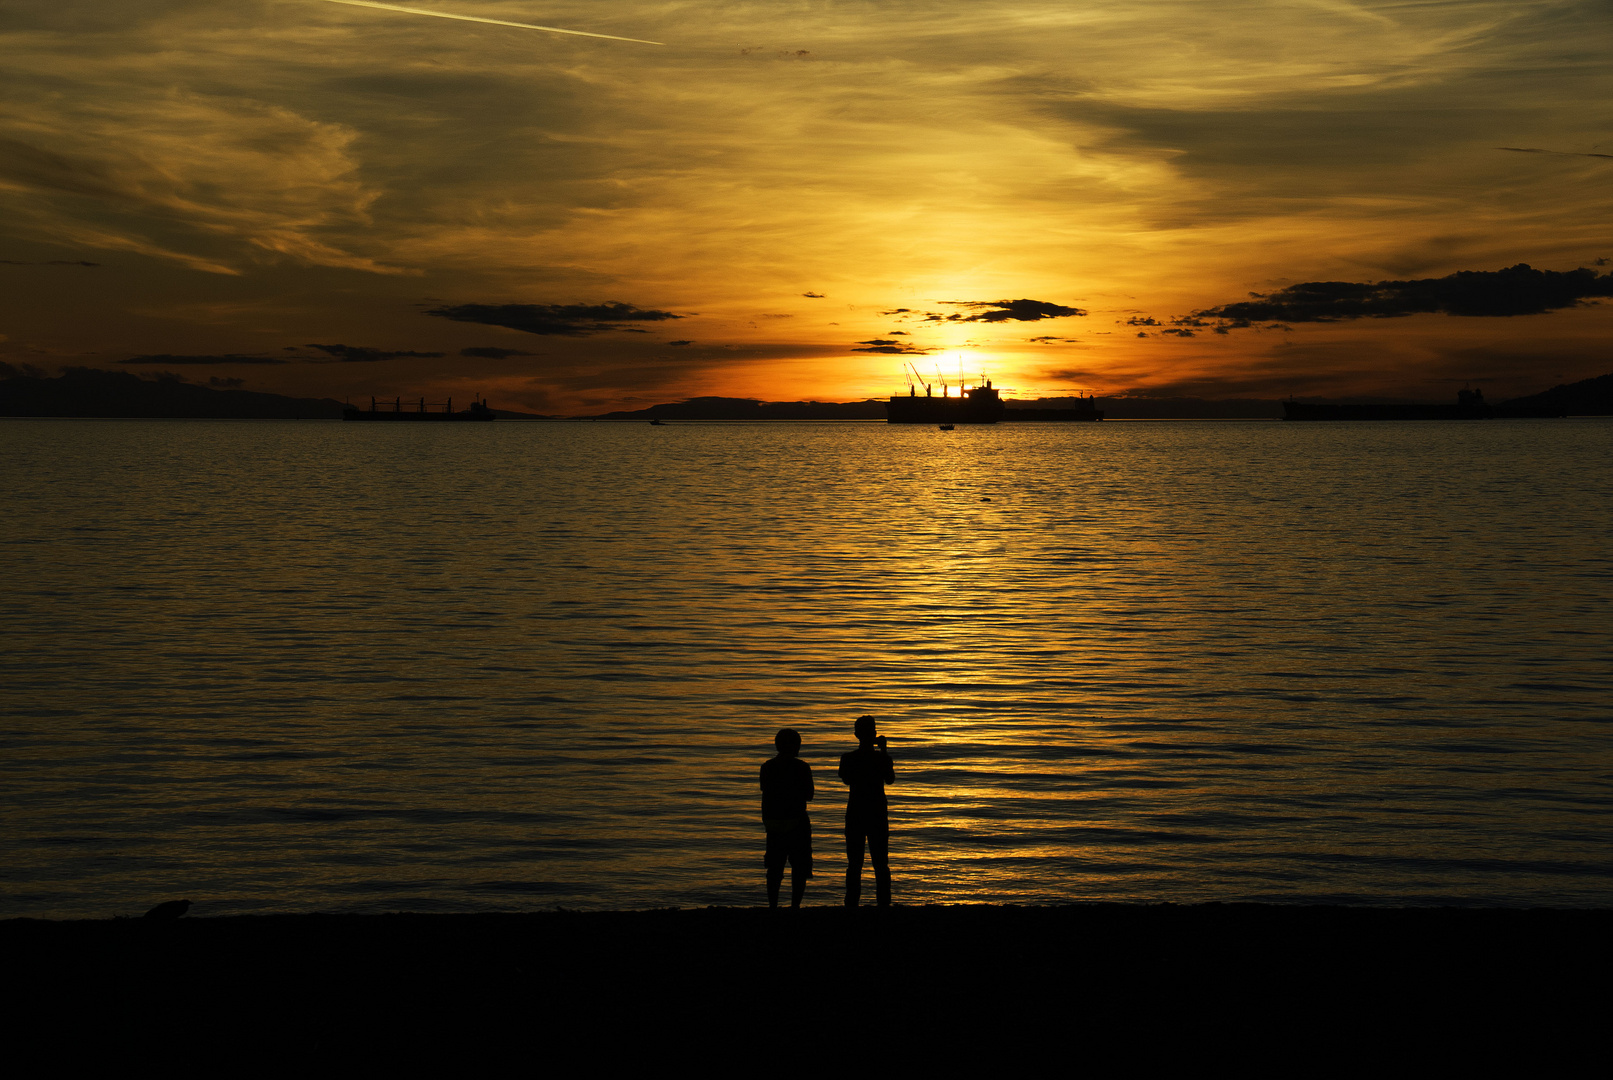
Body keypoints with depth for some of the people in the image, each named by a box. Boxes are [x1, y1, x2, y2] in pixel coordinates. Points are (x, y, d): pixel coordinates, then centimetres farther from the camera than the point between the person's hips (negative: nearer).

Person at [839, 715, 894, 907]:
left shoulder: (848, 758, -6)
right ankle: (884, 904, 5)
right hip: (877, 815, -1)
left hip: (855, 814, 1)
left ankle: (852, 905, 3)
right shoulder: (882, 758, -9)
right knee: (881, 863, 7)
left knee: (854, 864, 6)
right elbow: (890, 779, 9)